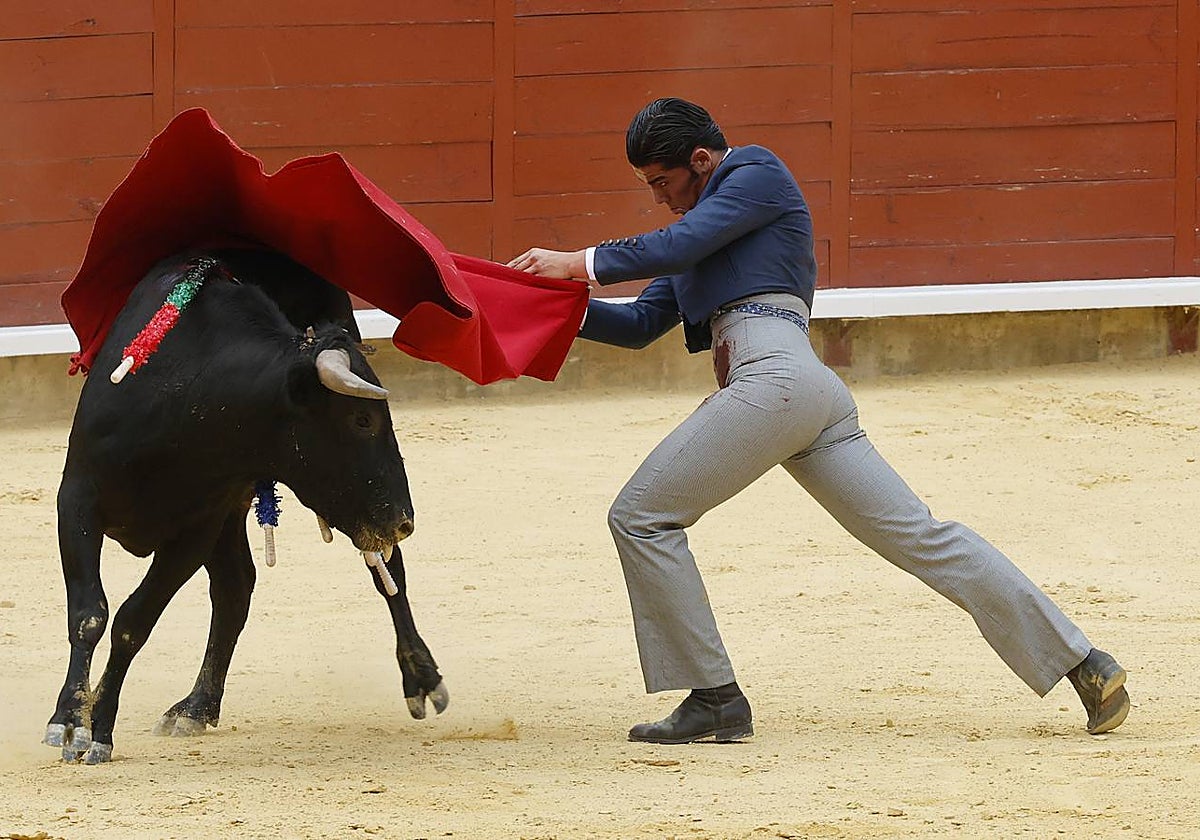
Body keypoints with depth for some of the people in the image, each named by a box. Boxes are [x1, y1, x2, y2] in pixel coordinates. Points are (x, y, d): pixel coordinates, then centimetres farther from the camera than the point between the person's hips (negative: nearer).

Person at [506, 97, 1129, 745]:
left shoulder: (757, 175, 7)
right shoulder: (701, 225, 33)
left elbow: (679, 247, -8)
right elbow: (639, 324, 29)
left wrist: (582, 263, -3)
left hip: (773, 374, -10)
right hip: (811, 393, 10)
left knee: (641, 516, -6)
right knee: (919, 537, 2)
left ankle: (716, 700, -7)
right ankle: (1080, 662, -4)